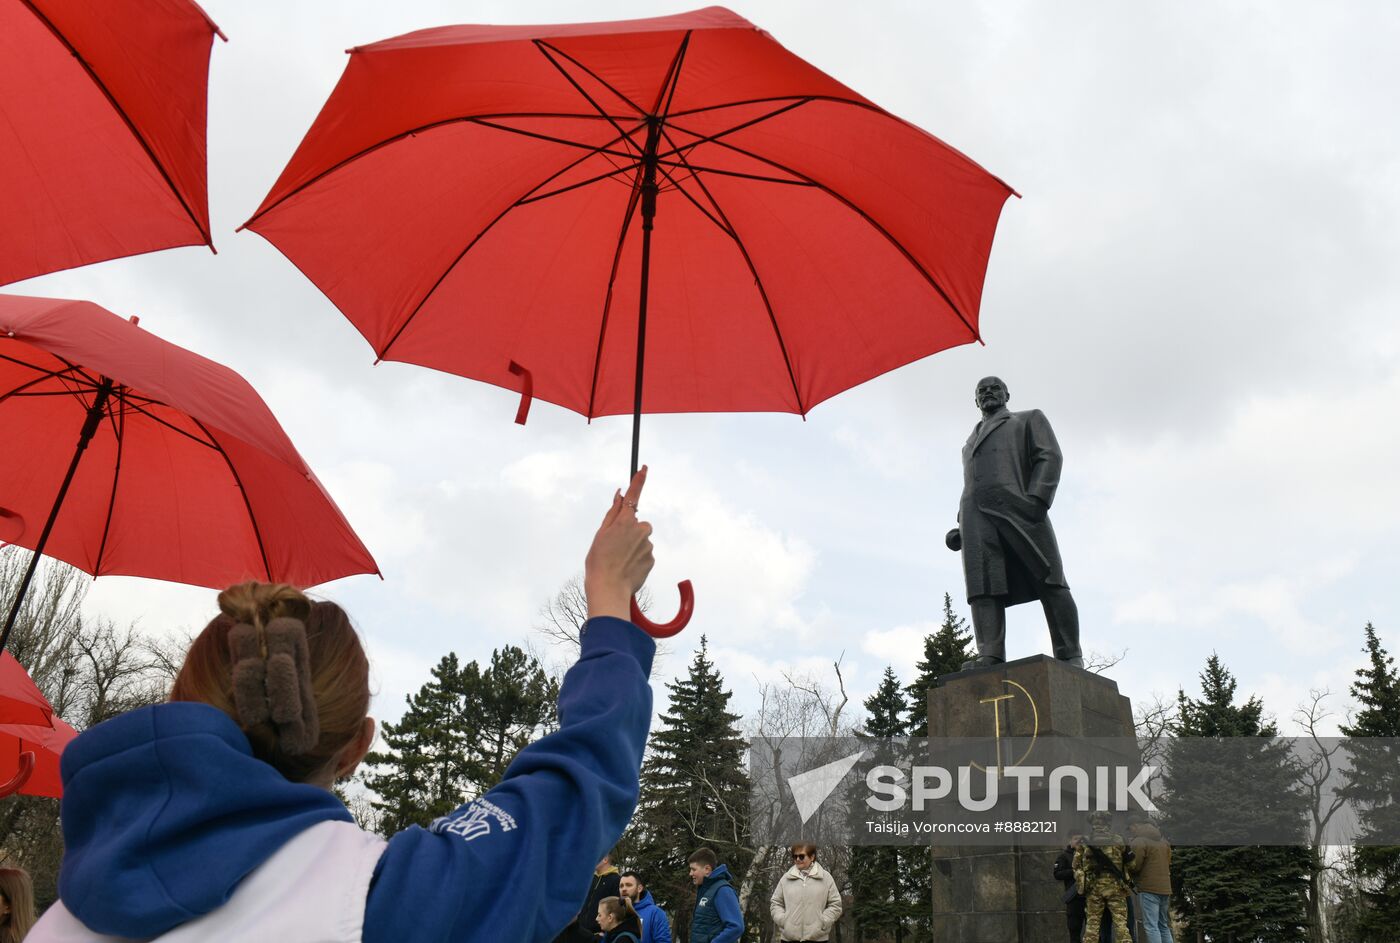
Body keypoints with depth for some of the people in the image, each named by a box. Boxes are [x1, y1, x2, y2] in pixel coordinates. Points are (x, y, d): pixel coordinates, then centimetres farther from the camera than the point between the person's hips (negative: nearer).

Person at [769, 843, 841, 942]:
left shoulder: (825, 877, 3)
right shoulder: (786, 878, 7)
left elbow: (835, 905, 4)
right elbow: (775, 903, 11)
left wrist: (822, 923, -8)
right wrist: (782, 920, -5)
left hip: (816, 937, -1)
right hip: (789, 937, 1)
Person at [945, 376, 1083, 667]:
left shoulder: (1030, 419, 23)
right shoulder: (971, 442, 36)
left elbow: (1050, 456, 6)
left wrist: (1036, 499, -12)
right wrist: (961, 527, 13)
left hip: (1018, 508, -3)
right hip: (975, 513, 4)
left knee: (1049, 582, -10)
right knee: (983, 586, -16)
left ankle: (1071, 660, -10)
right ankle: (990, 657, -29)